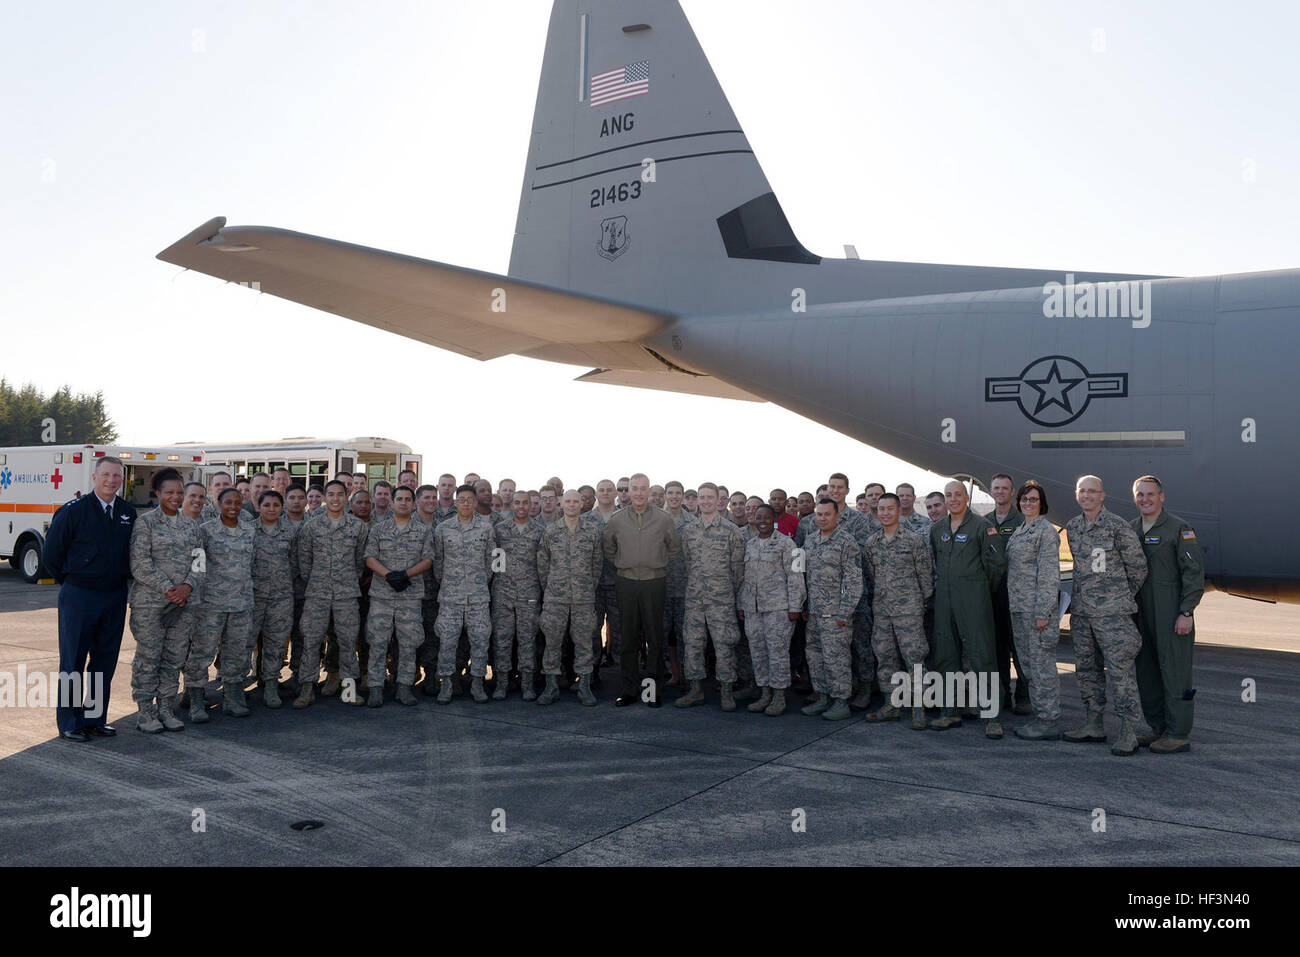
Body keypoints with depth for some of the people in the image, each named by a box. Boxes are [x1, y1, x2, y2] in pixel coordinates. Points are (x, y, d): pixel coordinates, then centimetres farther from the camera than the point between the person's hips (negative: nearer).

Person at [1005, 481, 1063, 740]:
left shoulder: (1047, 531, -9)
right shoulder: (1019, 531, 17)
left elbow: (1049, 574, -15)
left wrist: (1043, 613, -19)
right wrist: (1013, 607, 17)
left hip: (1038, 607, -9)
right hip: (1018, 607, 9)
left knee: (1041, 663, -6)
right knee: (1026, 663, 12)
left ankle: (1049, 723, 1)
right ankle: (1040, 717, 20)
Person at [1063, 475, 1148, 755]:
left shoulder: (1117, 526, -8)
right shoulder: (1072, 527, 10)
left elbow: (1138, 567, 0)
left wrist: (1122, 597, 7)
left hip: (1112, 612, -7)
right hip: (1080, 611, 7)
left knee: (1120, 671, -6)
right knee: (1086, 669, 12)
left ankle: (1128, 732, -1)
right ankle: (1093, 725, 23)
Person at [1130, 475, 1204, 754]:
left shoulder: (1179, 529, -7)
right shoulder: (1130, 530, 12)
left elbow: (1194, 572, -10)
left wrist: (1187, 613, -15)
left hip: (1172, 614, -7)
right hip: (1141, 614, 7)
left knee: (1174, 671, -4)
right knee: (1146, 671, 10)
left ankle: (1179, 735, 2)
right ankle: (1159, 728, 21)